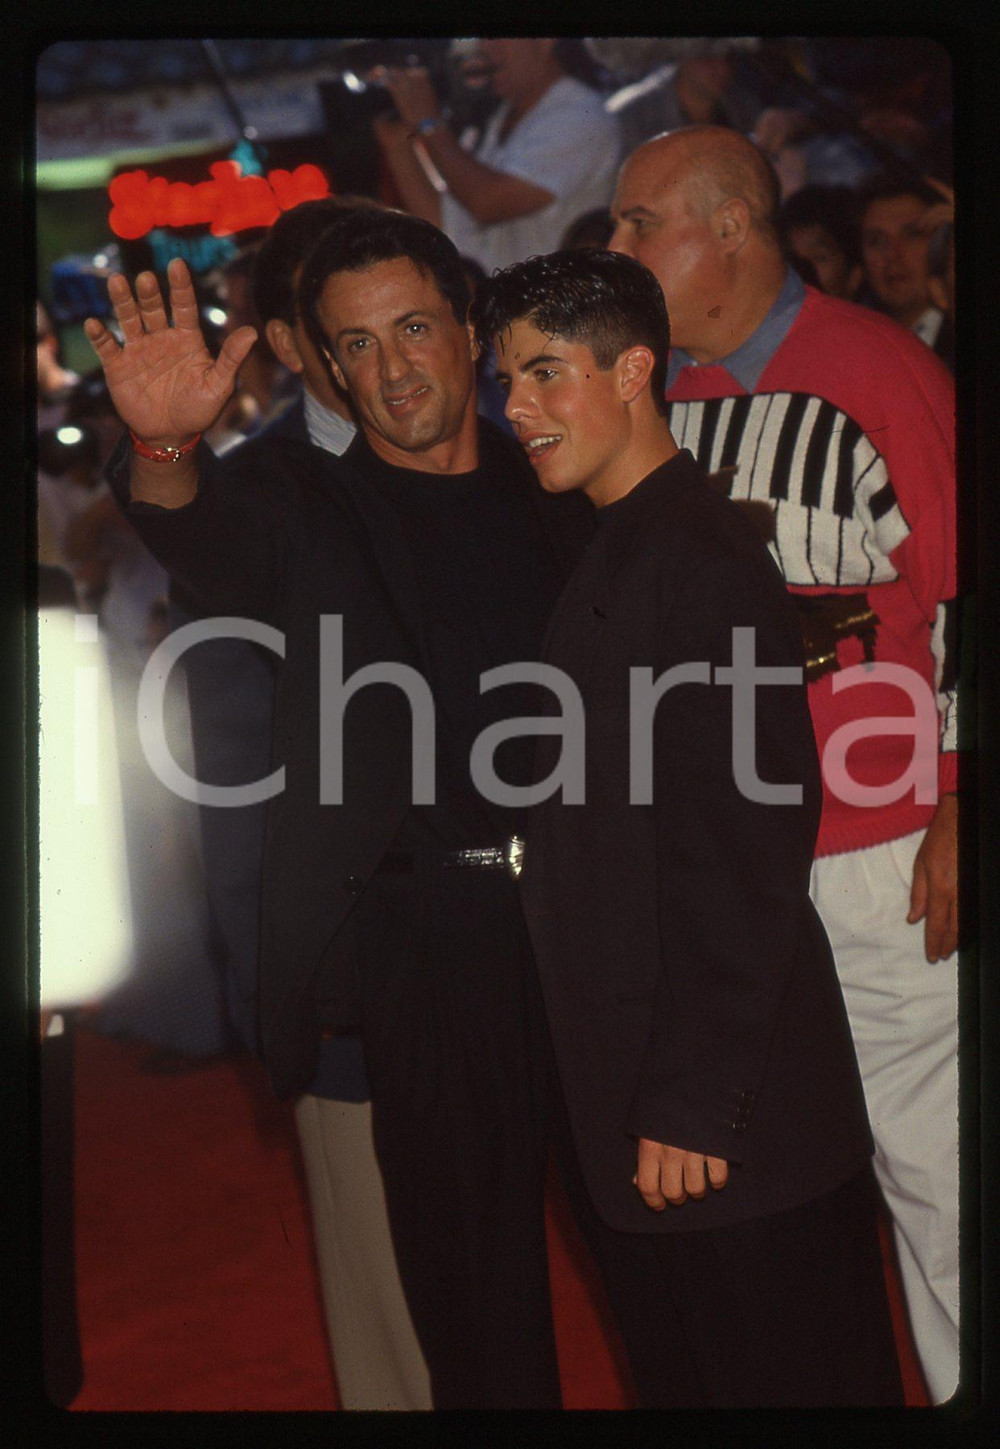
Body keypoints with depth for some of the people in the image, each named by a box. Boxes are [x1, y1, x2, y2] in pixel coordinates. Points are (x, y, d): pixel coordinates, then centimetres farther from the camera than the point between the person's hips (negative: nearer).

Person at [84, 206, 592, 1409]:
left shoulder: (552, 491, 14)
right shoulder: (309, 511, 5)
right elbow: (207, 536, -17)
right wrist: (166, 450, -38)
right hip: (431, 930, -3)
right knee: (469, 1240, 0)